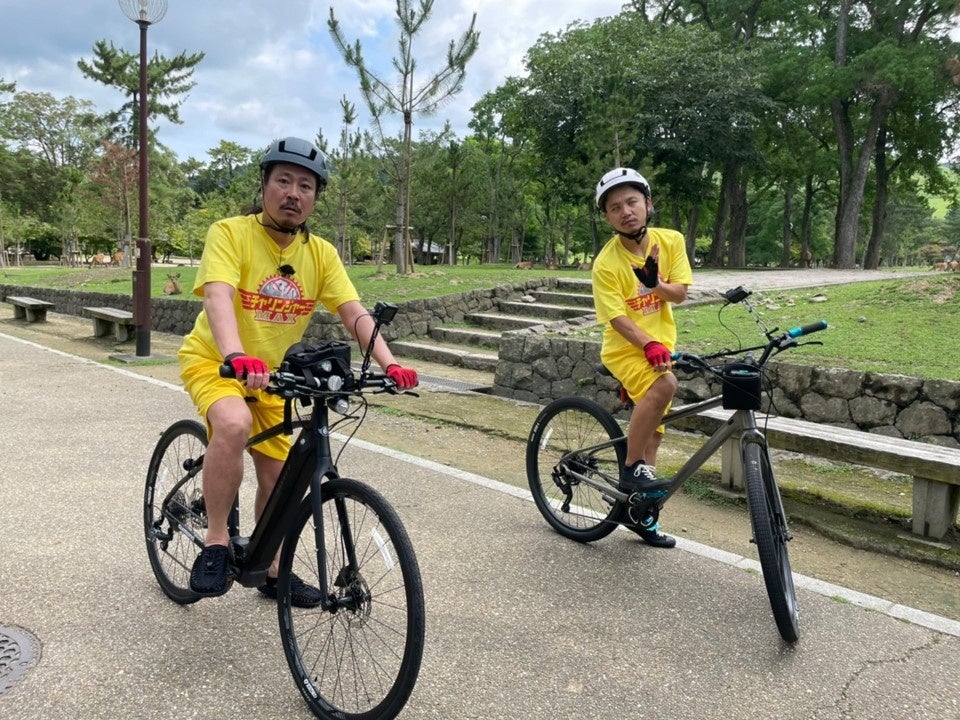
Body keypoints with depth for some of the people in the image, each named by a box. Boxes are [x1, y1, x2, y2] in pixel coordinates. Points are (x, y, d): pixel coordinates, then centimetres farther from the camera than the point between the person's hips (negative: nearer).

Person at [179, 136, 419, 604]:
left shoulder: (320, 253, -8)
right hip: (213, 361, -5)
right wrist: (237, 357, -55)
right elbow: (218, 297, -37)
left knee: (277, 478, 9)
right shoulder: (230, 233, -21)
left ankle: (272, 571, 32)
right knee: (235, 424, -36)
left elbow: (354, 313, -16)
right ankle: (216, 543, -17)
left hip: (270, 375, 5)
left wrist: (389, 364, -33)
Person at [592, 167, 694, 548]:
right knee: (665, 384, -36)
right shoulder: (606, 263, -19)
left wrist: (654, 283, -26)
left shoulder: (671, 241, -6)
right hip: (624, 349, -5)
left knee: (652, 432, 12)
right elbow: (617, 318, -20)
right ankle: (631, 469, -20)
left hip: (660, 348, 5)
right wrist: (648, 345, -34)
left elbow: (679, 293, -6)